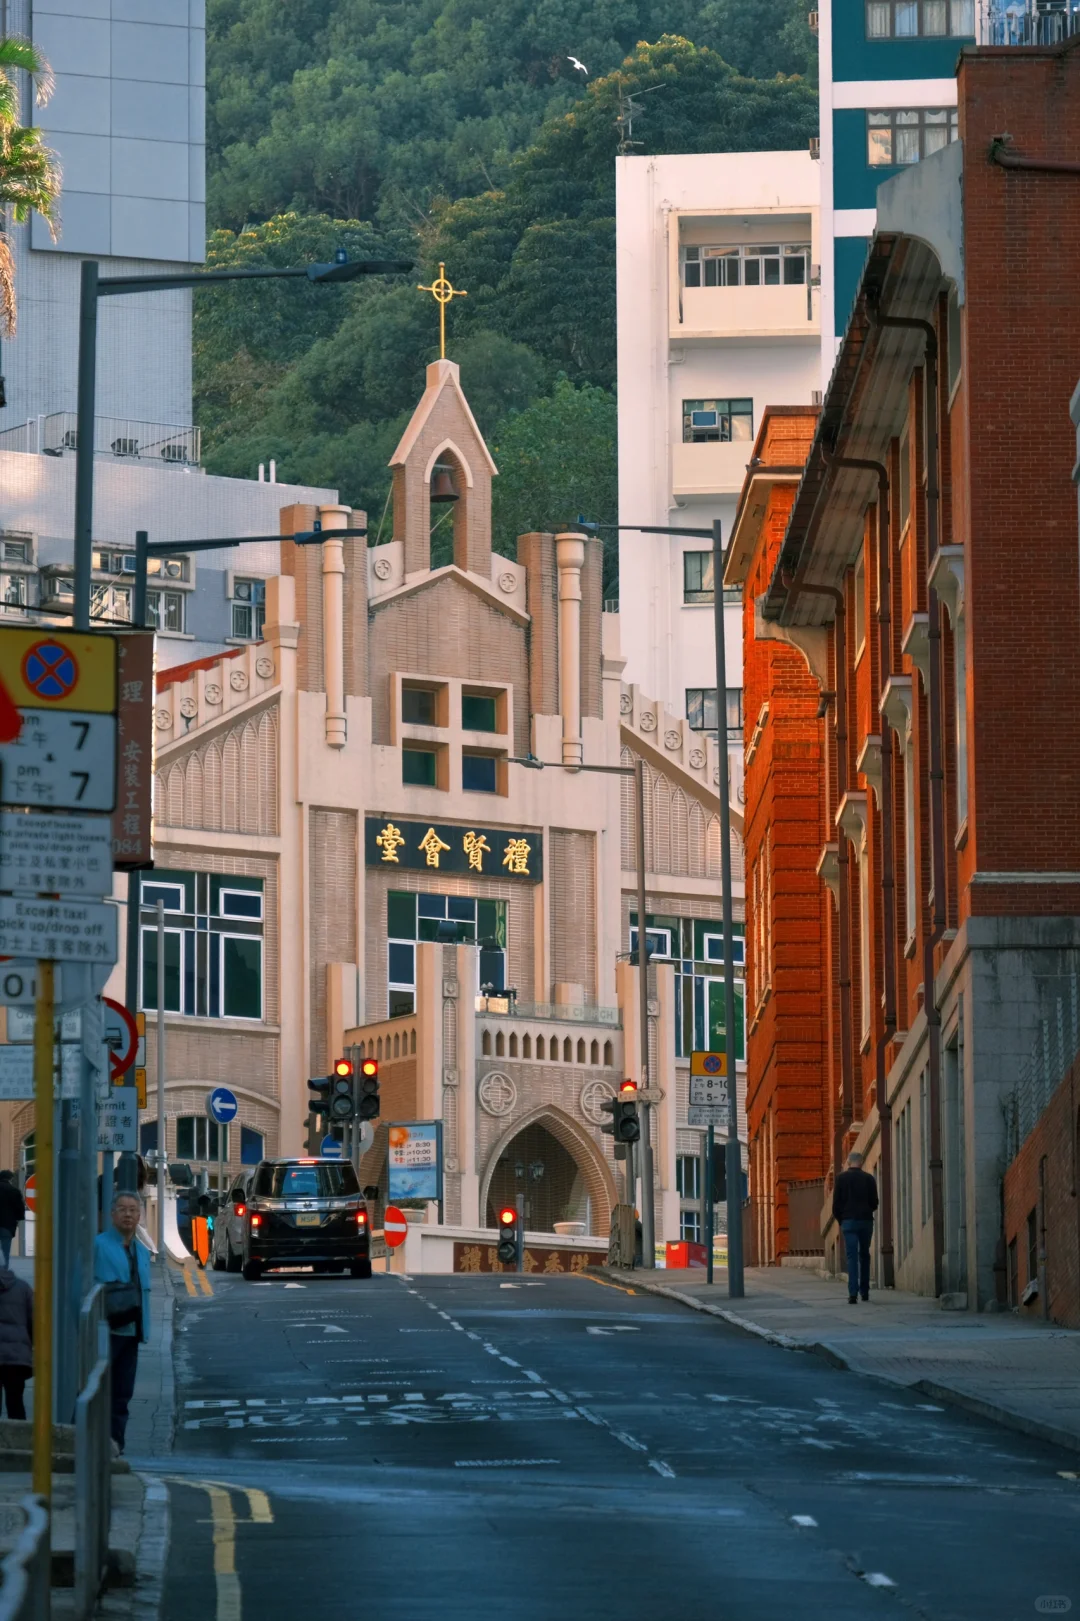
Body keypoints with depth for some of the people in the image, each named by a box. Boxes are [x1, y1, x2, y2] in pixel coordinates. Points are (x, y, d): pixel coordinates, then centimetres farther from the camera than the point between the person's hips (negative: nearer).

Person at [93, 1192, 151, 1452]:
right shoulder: (97, 1245, -4)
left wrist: (144, 1329, 12)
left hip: (131, 1332, 7)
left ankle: (114, 1445, 12)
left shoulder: (143, 1252, 18)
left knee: (121, 1394, 8)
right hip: (104, 1330, -7)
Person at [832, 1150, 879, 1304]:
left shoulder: (841, 1178, 1)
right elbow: (874, 1203, 5)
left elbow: (836, 1203, 0)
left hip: (849, 1221, -2)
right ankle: (864, 1291, 18)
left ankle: (853, 1293, -19)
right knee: (864, 1255, 16)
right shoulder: (868, 1178, 4)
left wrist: (840, 1220, 14)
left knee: (852, 1256, -6)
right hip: (866, 1221, 2)